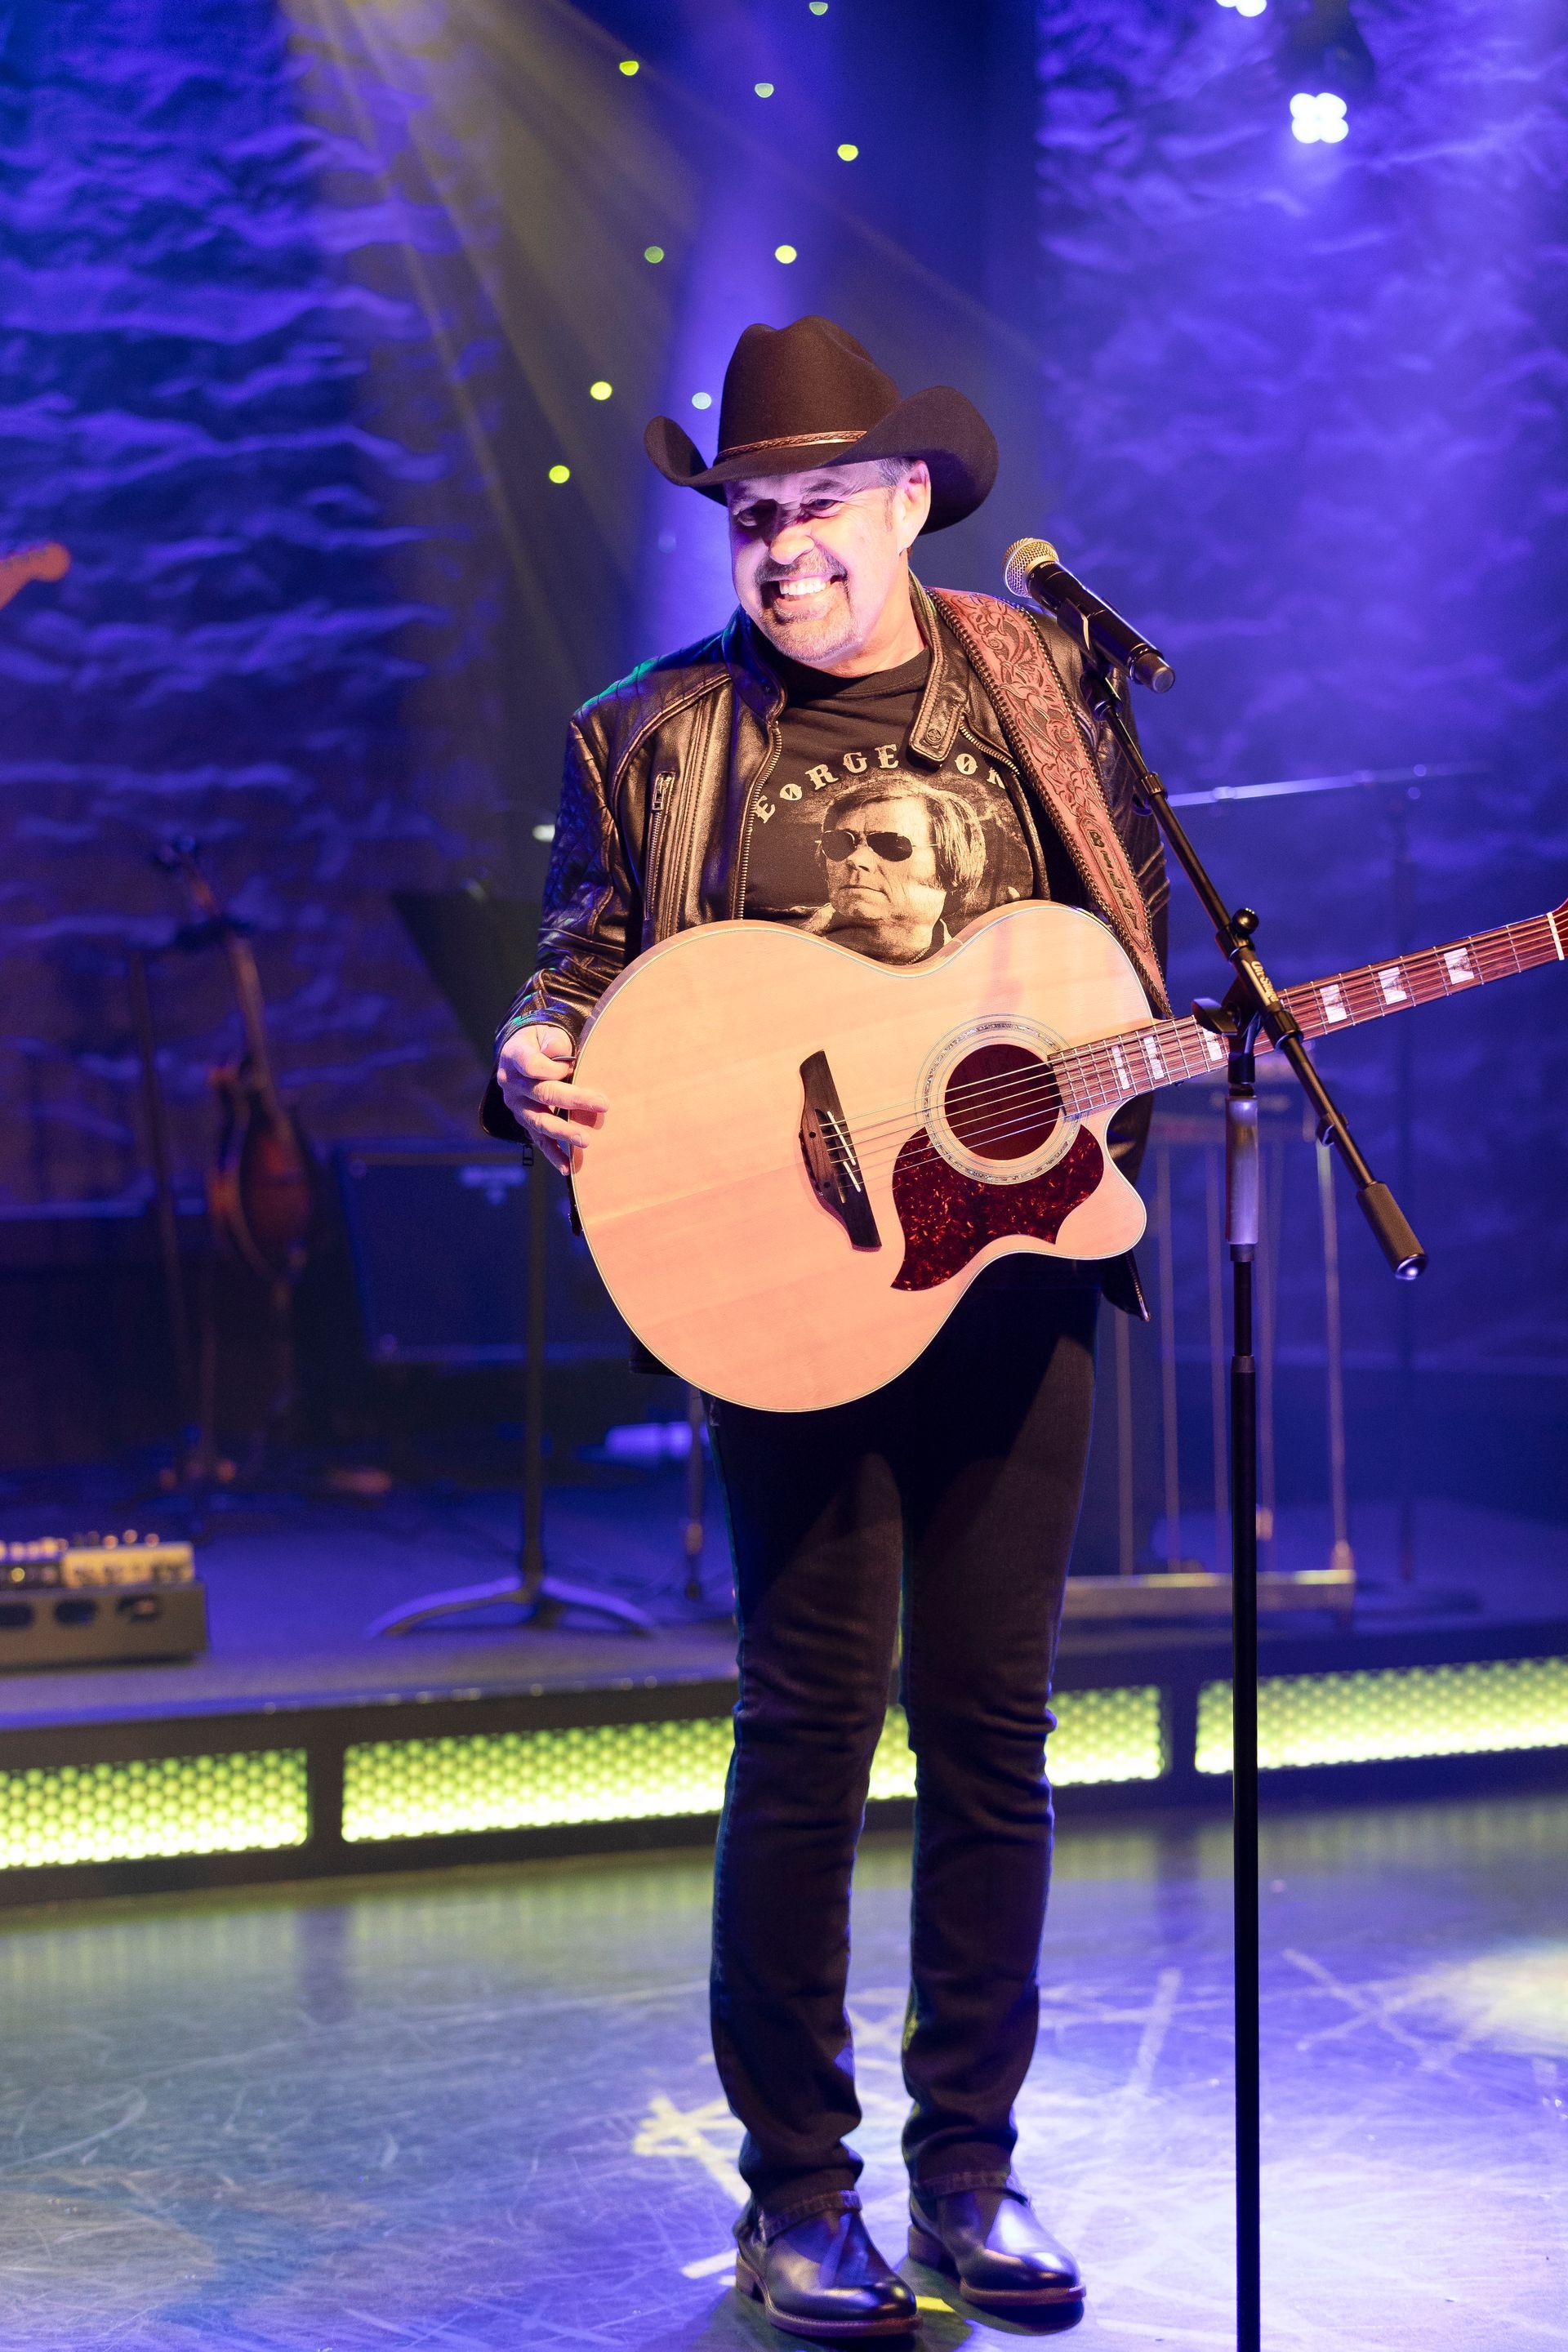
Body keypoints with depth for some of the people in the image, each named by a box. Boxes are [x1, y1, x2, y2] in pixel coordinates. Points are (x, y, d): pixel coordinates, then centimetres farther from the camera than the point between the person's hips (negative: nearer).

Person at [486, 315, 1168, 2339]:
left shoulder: (1041, 686, 9)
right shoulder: (659, 735, 4)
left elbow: (1146, 919, 17)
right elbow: (587, 954, 5)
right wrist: (539, 1060, -16)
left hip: (1018, 1257, 3)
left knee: (991, 1719, 6)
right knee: (812, 1718, -2)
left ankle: (971, 2165, 20)